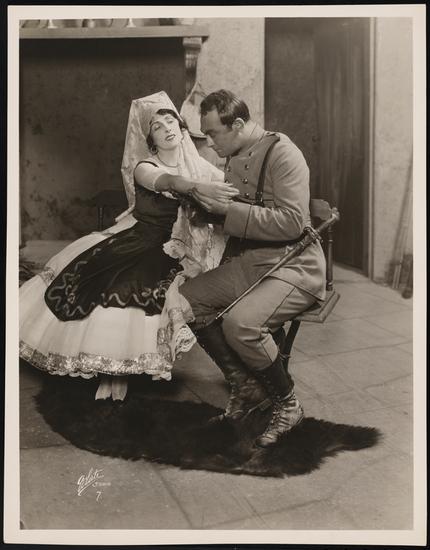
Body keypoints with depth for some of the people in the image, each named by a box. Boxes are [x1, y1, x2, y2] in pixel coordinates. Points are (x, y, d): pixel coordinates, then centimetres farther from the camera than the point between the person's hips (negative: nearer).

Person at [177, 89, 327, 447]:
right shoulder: (233, 158, 11)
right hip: (246, 263, 9)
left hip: (293, 266, -9)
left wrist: (227, 208, -22)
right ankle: (247, 387, 5)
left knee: (239, 323, -31)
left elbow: (291, 222, -24)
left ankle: (287, 404, -4)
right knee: (187, 298, -5)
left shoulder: (281, 152, -14)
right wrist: (209, 206, 5)